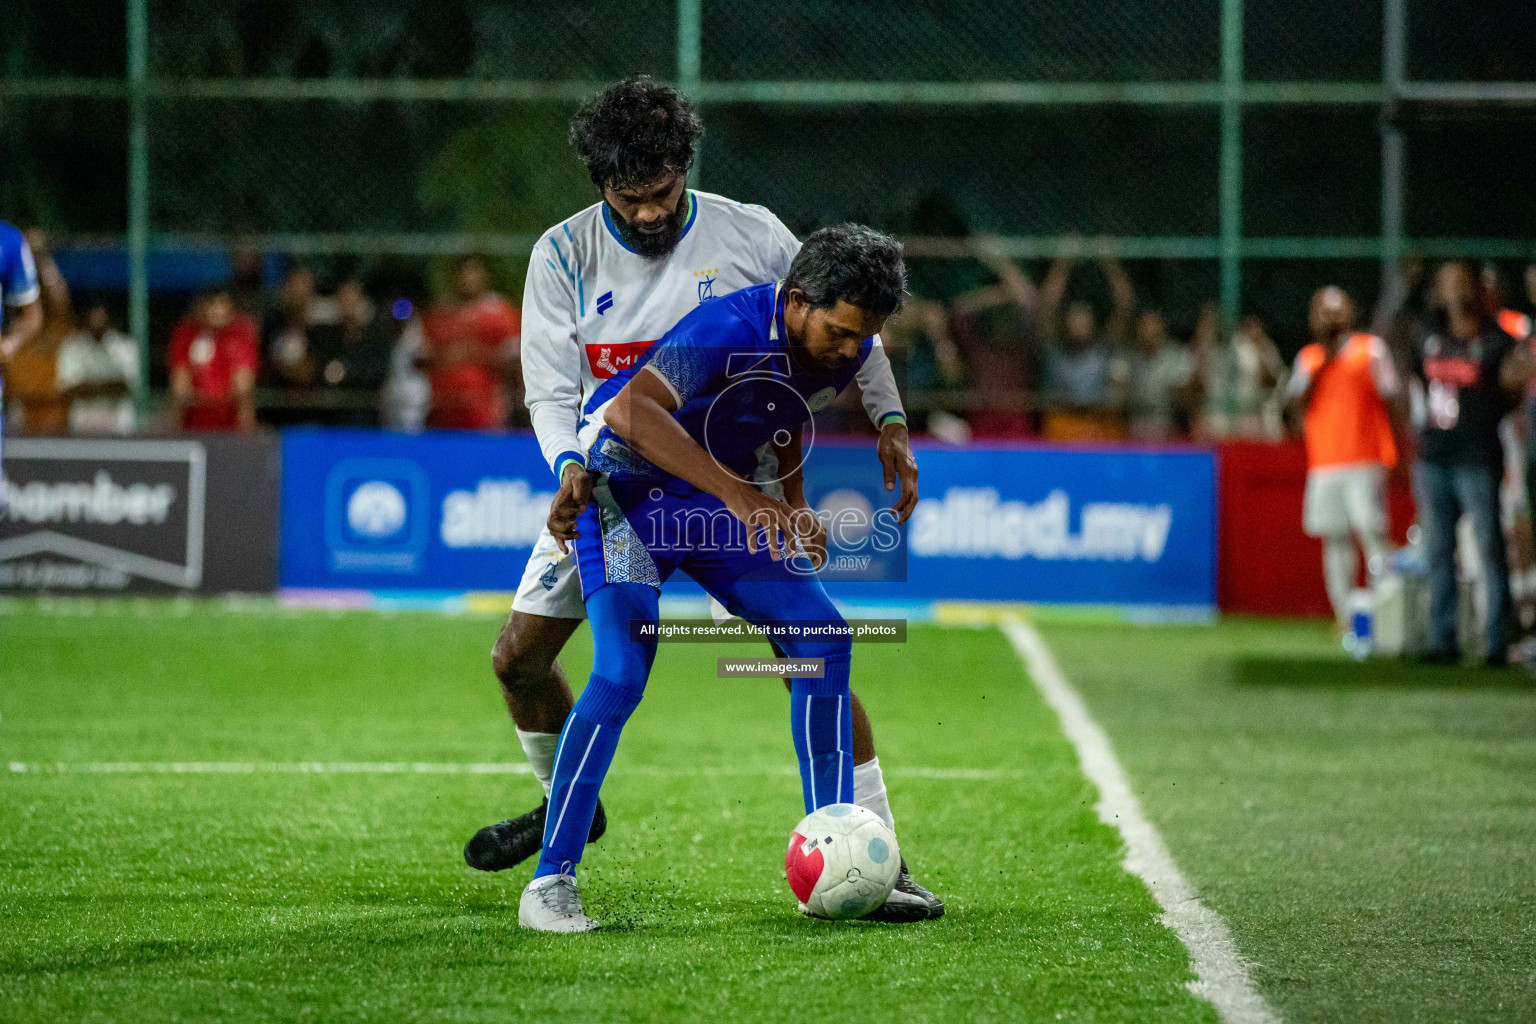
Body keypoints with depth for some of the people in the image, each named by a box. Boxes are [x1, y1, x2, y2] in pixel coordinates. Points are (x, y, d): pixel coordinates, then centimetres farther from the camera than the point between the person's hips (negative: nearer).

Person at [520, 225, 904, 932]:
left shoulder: (846, 351, -6)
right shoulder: (734, 329, -31)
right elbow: (631, 410, -45)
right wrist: (737, 494, -50)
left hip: (720, 498, 7)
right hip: (627, 490, -7)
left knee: (822, 636, -4)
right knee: (622, 672, -23)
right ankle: (550, 882, -16)